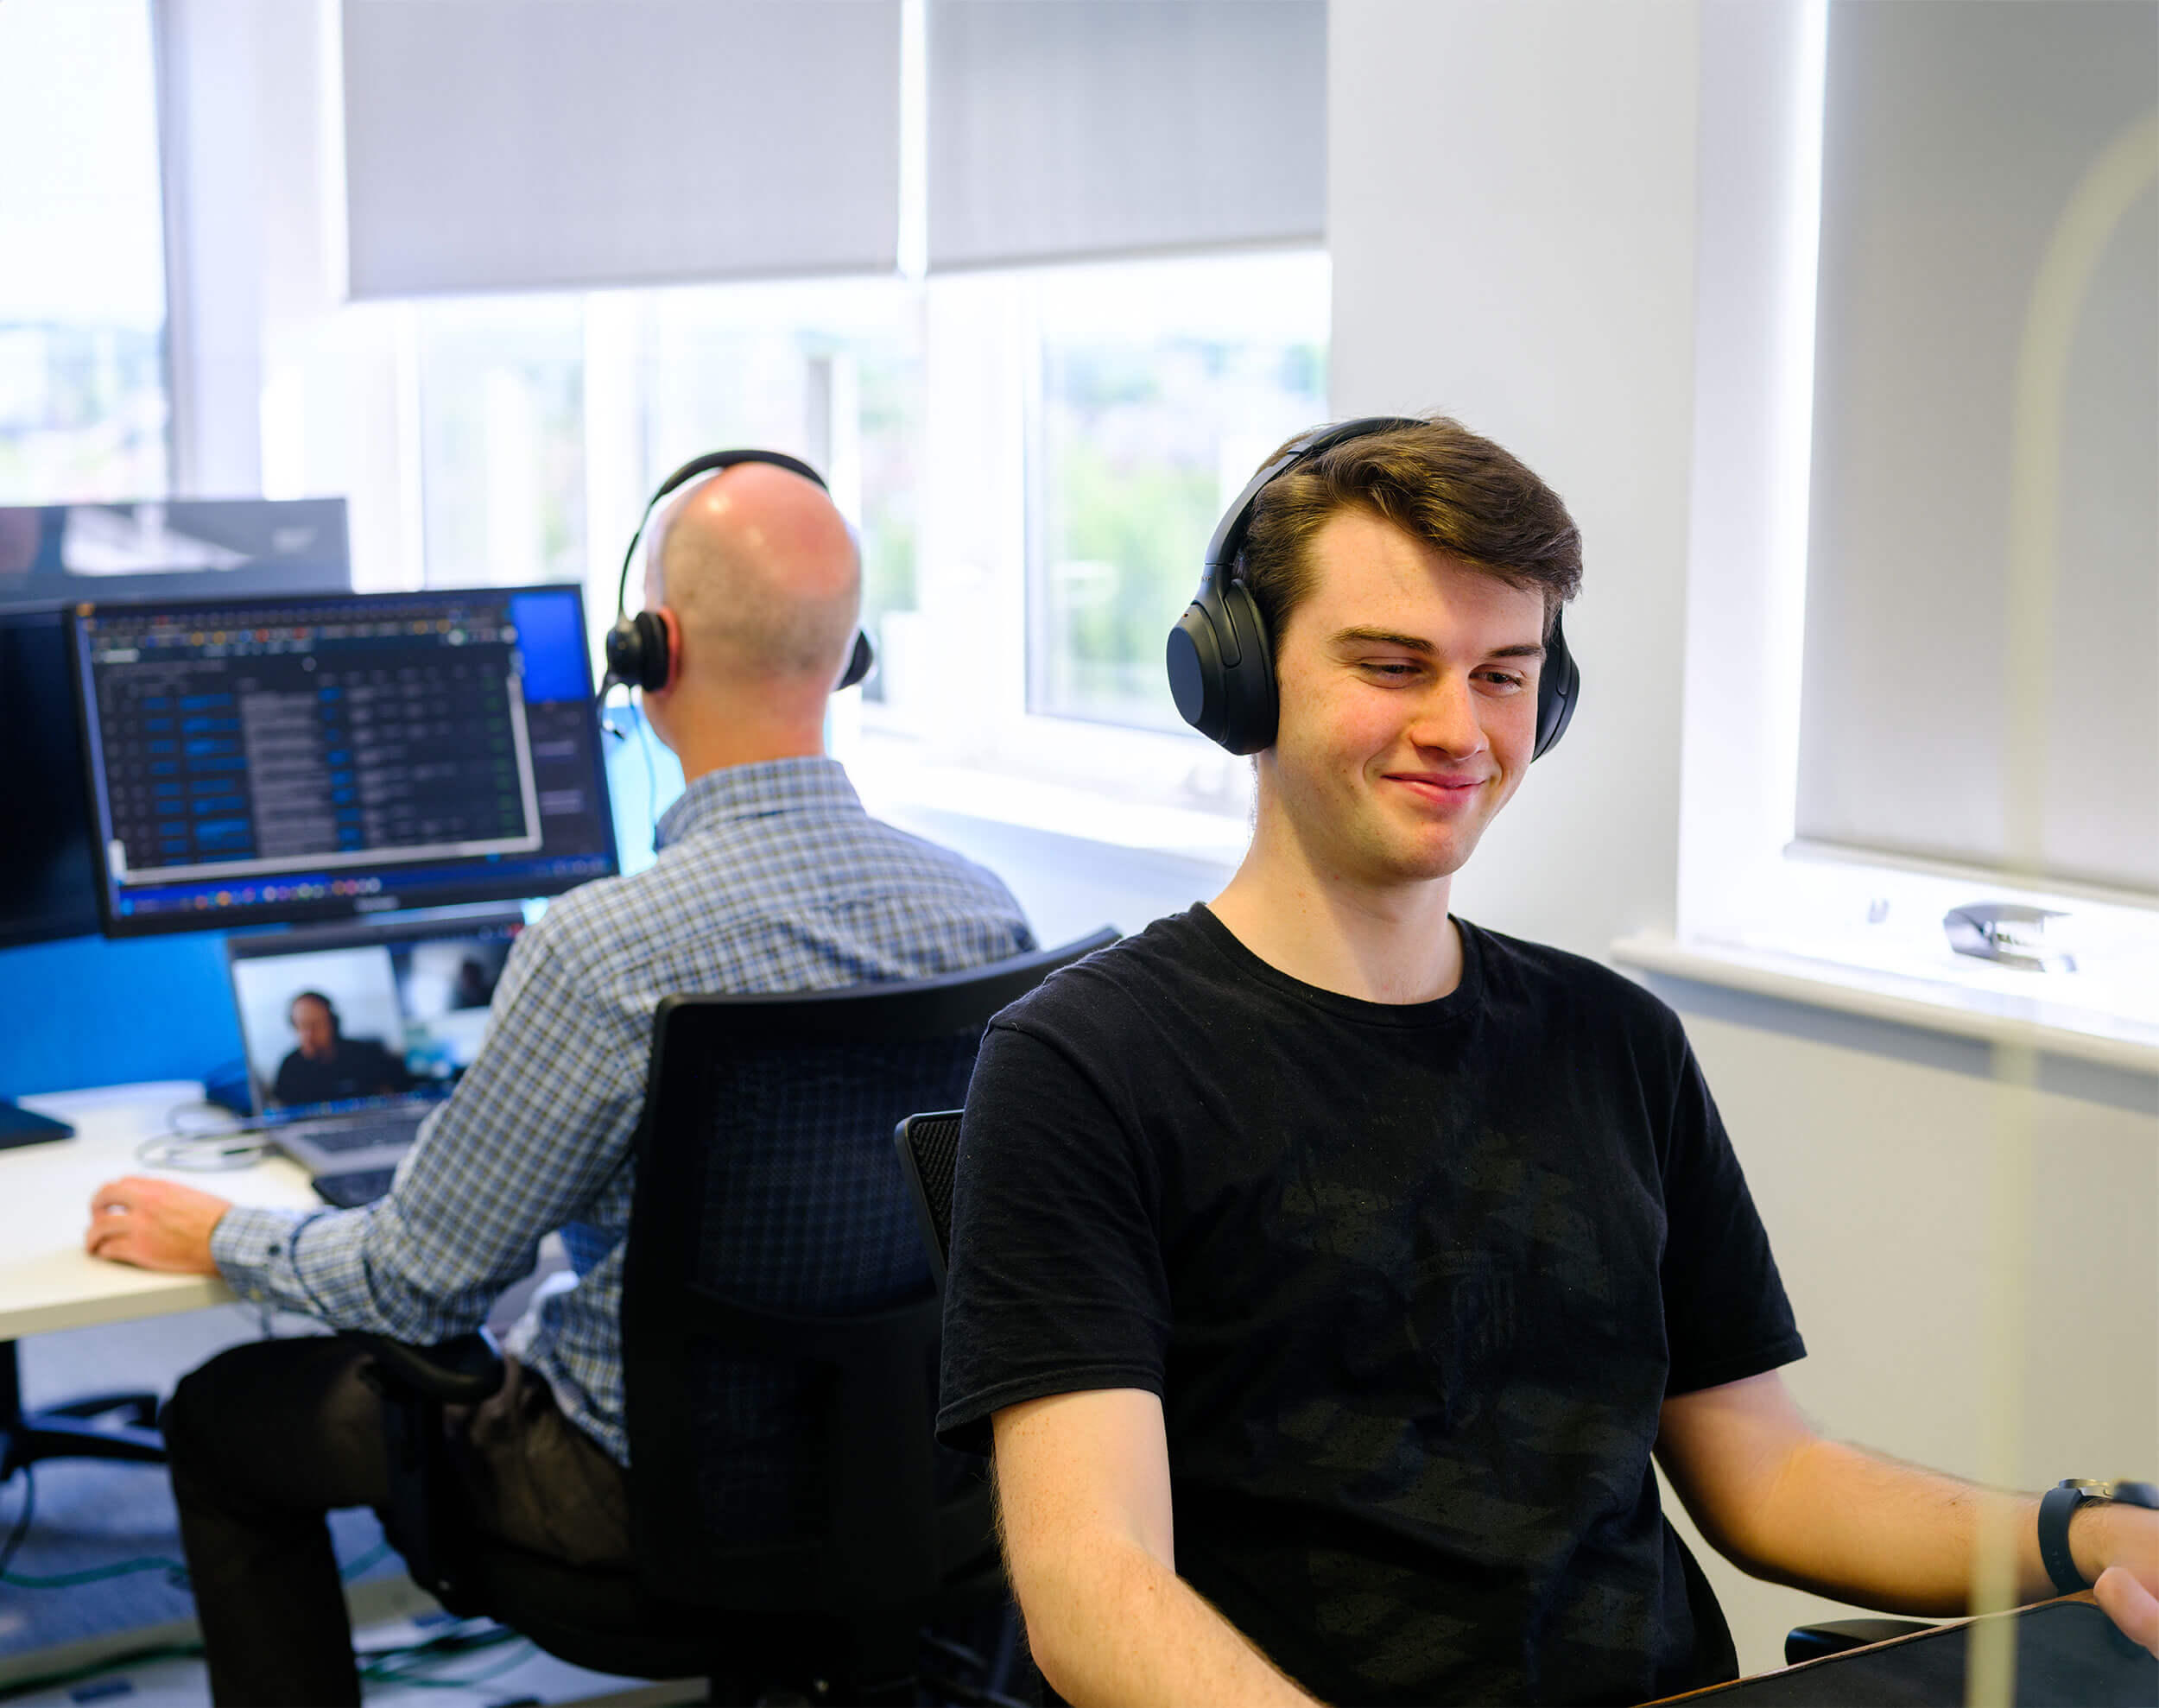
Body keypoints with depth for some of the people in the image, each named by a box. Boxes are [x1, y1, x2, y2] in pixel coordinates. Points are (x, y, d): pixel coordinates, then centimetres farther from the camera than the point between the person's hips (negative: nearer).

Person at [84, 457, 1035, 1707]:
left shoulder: (602, 949, -28)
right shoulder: (988, 911, -12)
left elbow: (422, 1279, -17)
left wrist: (218, 1236, 2)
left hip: (651, 1481, -6)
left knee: (224, 1414, 15)